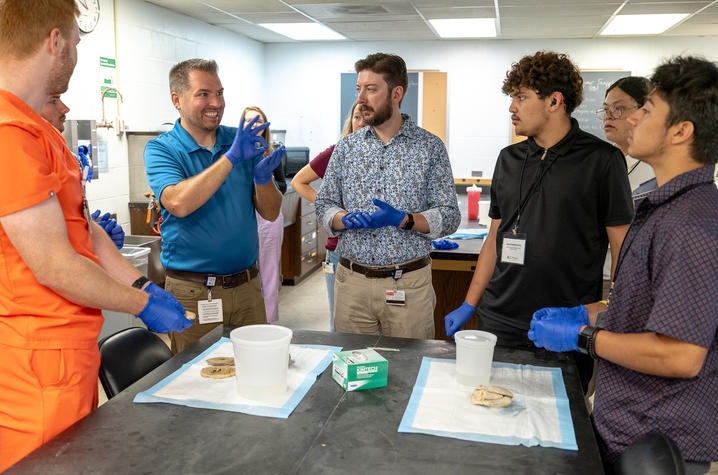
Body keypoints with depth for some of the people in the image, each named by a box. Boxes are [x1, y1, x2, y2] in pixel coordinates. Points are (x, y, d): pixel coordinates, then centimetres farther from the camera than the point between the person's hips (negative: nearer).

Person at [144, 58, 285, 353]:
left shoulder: (242, 140, 6)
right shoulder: (161, 149, -4)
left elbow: (271, 213, 4)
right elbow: (178, 203, -24)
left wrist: (263, 178, -16)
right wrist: (230, 159, -24)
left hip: (246, 285, 4)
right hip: (191, 292, -3)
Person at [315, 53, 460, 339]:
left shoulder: (430, 147, -1)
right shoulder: (346, 147, 7)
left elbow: (449, 216, -3)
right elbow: (324, 204, 9)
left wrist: (402, 219, -19)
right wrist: (346, 219, -13)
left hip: (408, 283, -2)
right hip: (351, 281, 2)